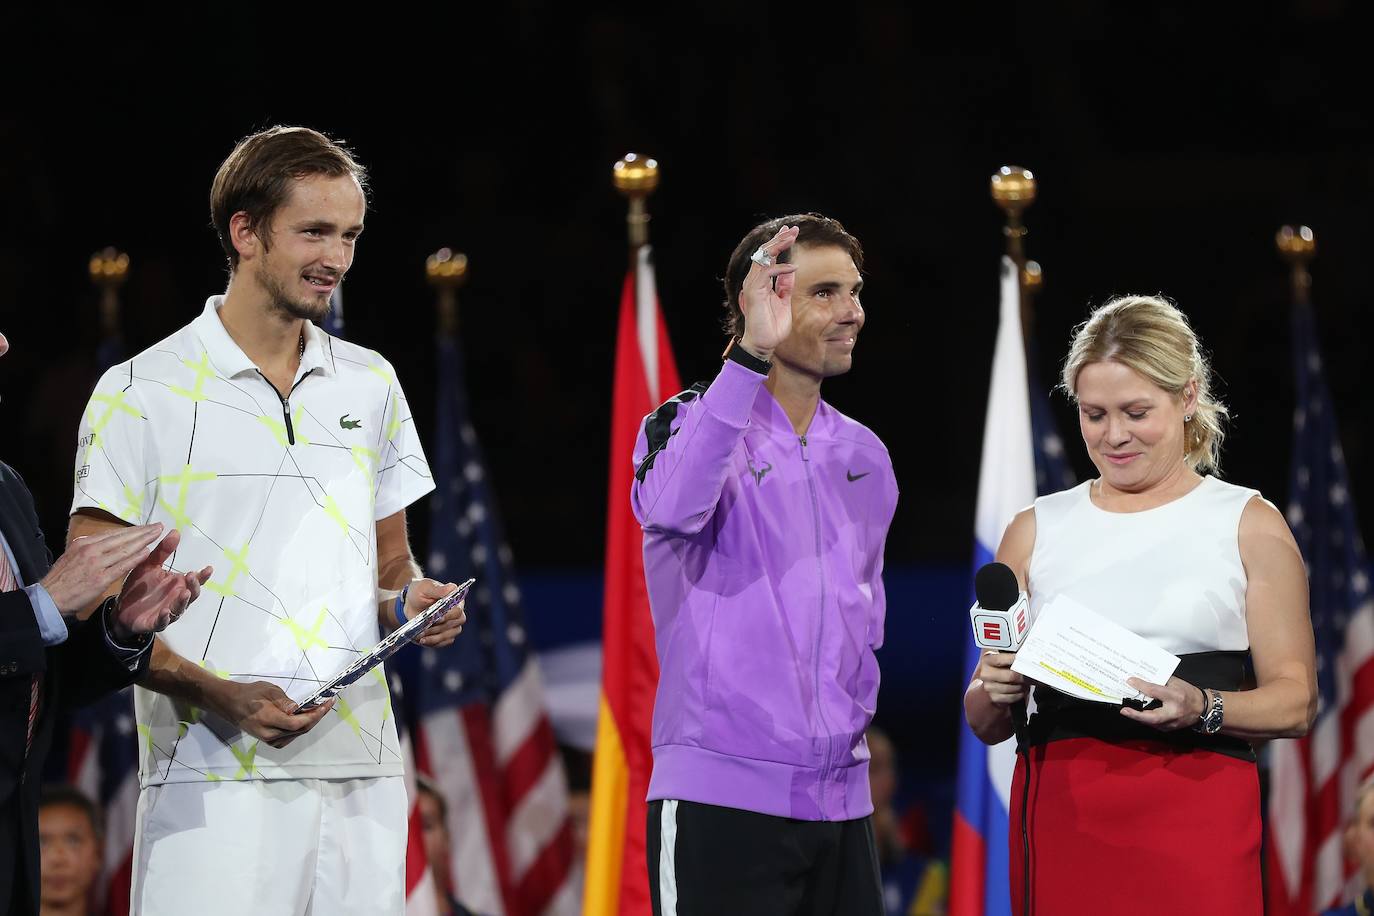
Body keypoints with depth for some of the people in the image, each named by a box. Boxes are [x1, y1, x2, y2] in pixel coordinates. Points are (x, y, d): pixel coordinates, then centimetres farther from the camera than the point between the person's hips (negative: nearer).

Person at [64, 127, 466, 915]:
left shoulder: (371, 385, 17)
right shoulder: (144, 392, 0)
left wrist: (412, 601, 1)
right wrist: (222, 696, -17)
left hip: (361, 775, 5)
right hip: (215, 780, -4)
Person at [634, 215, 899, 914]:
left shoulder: (865, 457, 16)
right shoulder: (692, 423, -3)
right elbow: (672, 507, -26)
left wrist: (856, 712, 14)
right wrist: (751, 355, -30)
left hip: (842, 797, 6)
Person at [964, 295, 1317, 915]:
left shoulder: (1250, 526, 7)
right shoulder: (1036, 531, 15)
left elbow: (1296, 700, 0)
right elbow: (985, 724, 16)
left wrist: (1201, 709, -18)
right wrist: (995, 692, -6)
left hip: (1195, 814, -2)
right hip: (1059, 812, 2)